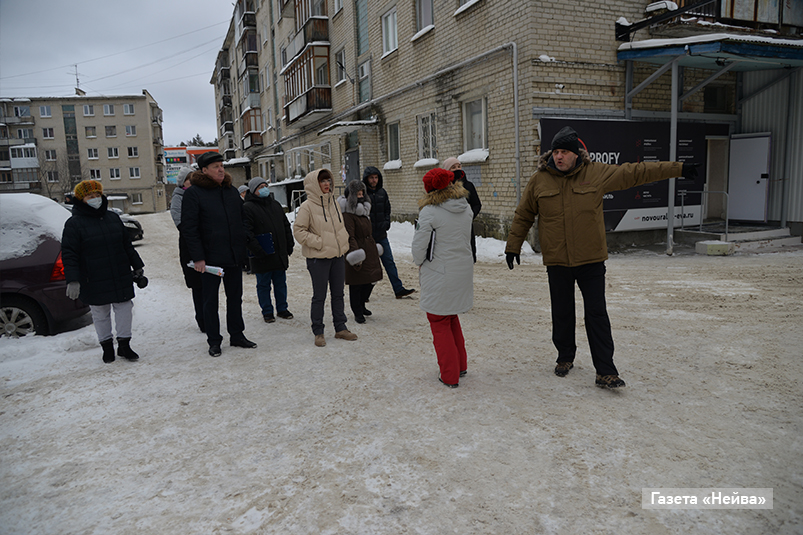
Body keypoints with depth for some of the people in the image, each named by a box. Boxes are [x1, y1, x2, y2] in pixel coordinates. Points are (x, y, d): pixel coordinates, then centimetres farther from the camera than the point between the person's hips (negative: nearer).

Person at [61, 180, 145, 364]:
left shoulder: (113, 218, 9)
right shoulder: (74, 224, -5)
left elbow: (127, 245, 16)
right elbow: (69, 255, -8)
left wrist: (137, 267, 15)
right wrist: (73, 281, -16)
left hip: (121, 277, 4)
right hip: (94, 282, -3)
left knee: (124, 308, 6)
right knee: (100, 314, 8)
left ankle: (124, 345, 19)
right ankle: (107, 346, 24)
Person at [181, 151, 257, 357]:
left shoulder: (231, 190, 10)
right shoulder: (193, 193, -7)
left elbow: (242, 220, 18)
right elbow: (189, 228, -11)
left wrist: (243, 247, 11)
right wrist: (198, 257, -15)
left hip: (234, 256, 5)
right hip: (210, 258, -5)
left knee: (235, 297, 13)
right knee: (210, 301, 6)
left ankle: (237, 335, 26)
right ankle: (214, 341, 18)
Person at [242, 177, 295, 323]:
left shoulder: (275, 204, 14)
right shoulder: (248, 208, -7)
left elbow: (286, 226, 18)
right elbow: (247, 233, -14)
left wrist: (289, 245, 12)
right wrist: (257, 250, -20)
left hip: (280, 254, 6)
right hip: (262, 256, -6)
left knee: (281, 282, 13)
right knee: (263, 284, 6)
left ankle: (282, 309, 26)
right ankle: (267, 312, 18)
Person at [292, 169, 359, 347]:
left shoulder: (333, 202, 9)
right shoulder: (307, 206, -11)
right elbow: (299, 230, -13)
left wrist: (343, 242, 6)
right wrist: (319, 242, -16)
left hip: (338, 255, 6)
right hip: (318, 258, -6)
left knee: (338, 294, 13)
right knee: (319, 296, 2)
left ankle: (340, 328, 25)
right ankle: (318, 332, 15)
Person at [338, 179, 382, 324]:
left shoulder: (364, 209, 16)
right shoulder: (348, 213, -14)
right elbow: (350, 236, -20)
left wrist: (374, 246, 26)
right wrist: (354, 253, -27)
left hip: (370, 251, 9)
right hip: (358, 253, -9)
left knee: (371, 279, 11)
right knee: (356, 284, 1)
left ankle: (361, 305, 33)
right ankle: (357, 312, 15)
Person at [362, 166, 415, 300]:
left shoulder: (382, 192, 10)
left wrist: (386, 223, 4)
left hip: (381, 235, 5)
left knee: (389, 262, 7)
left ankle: (398, 289, 12)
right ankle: (364, 294, 15)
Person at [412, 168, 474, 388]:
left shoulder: (429, 212, -18)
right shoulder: (466, 208, 2)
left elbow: (419, 245, -14)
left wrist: (419, 263, 5)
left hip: (439, 276, -6)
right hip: (463, 271, 7)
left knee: (440, 324, 8)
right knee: (452, 319, 24)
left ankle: (450, 376, 14)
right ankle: (460, 365, 34)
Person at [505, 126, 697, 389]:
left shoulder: (597, 174, -2)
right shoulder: (539, 180, -1)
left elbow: (636, 172, 5)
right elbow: (523, 216, 9)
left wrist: (678, 168, 7)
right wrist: (513, 246, 10)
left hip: (591, 260, -1)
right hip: (557, 262, 1)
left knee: (597, 315, -1)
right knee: (562, 314, 11)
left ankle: (605, 371, 5)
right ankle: (565, 357, 32)